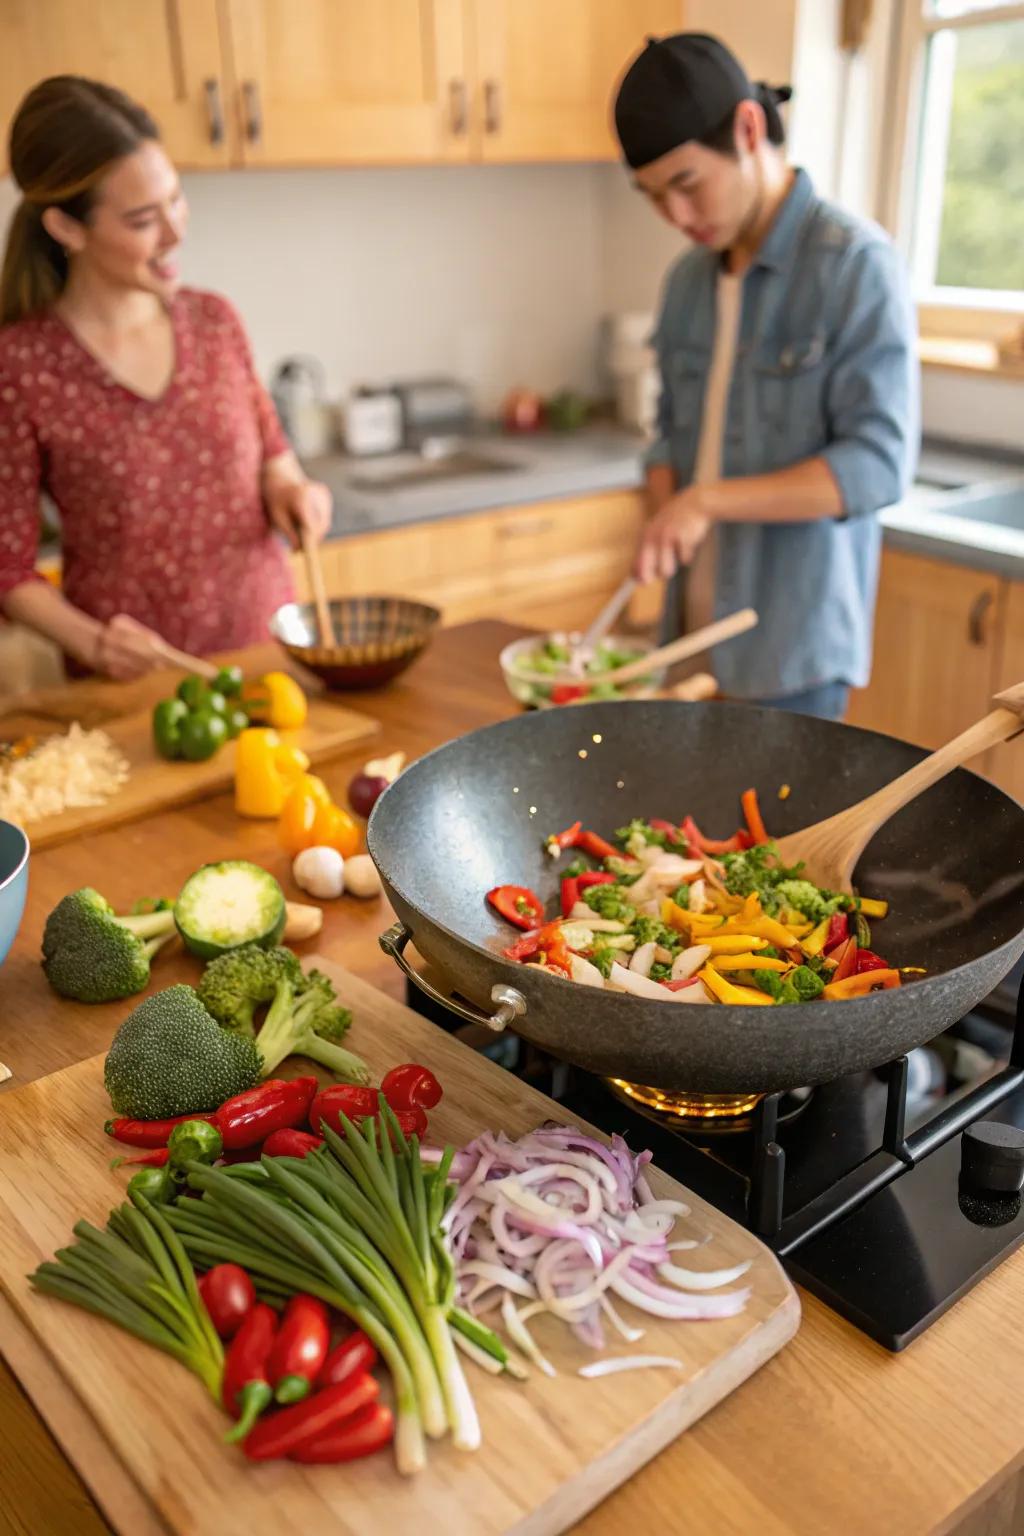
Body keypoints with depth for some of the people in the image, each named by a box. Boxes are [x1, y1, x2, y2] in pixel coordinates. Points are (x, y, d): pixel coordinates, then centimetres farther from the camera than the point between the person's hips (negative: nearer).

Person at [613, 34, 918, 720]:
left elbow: (879, 464, -16)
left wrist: (708, 500, -23)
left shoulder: (857, 264, -10)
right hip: (694, 632, 6)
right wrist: (666, 517, -4)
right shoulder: (689, 277, 10)